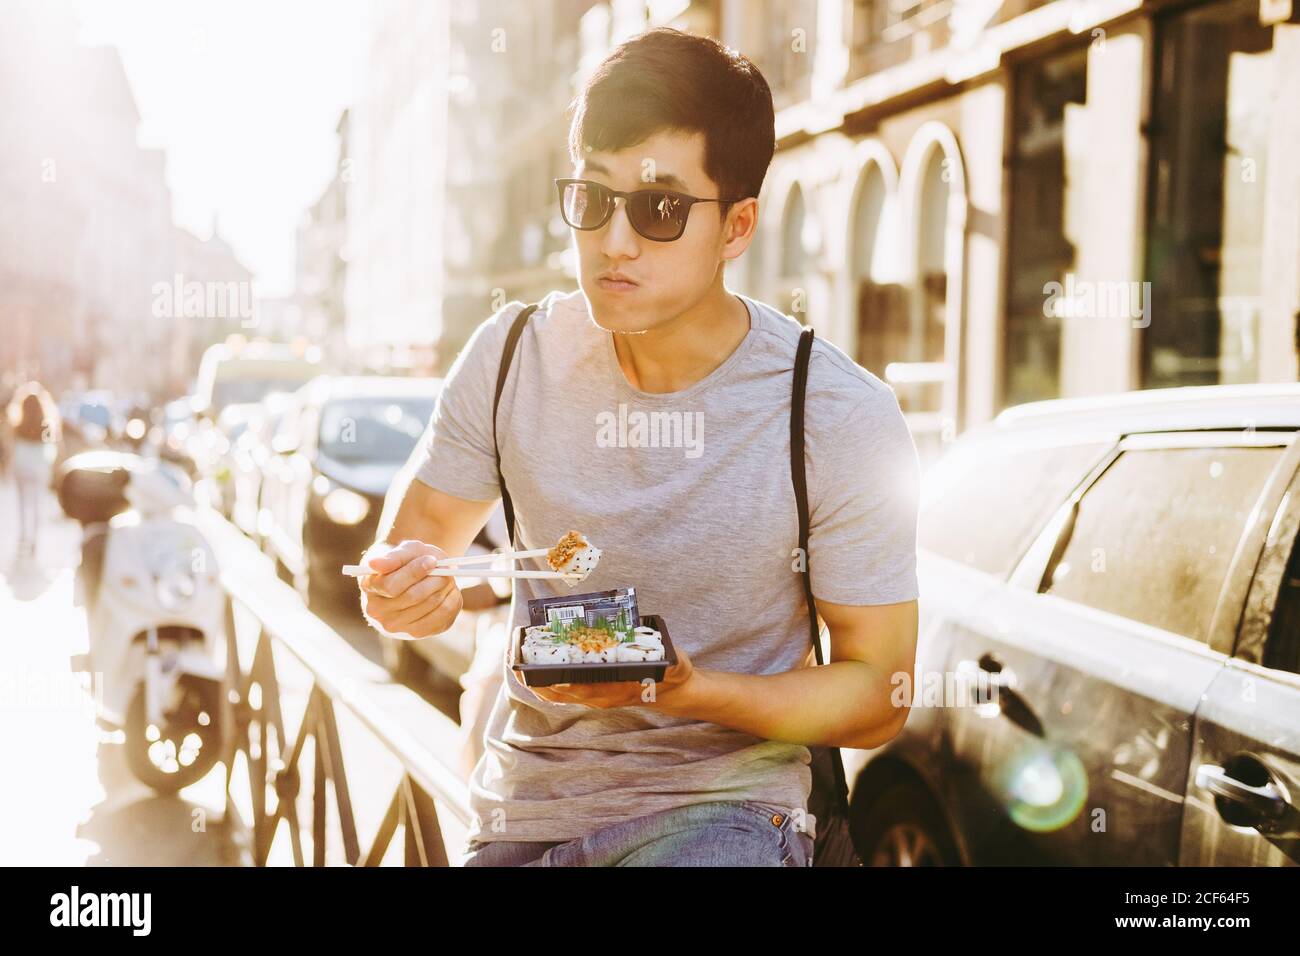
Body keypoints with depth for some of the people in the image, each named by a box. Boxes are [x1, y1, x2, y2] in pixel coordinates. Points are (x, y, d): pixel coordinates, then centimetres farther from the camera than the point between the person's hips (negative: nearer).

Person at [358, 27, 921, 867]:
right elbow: (420, 534, 11)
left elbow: (877, 694, -7)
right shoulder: (513, 356, -3)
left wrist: (685, 691, -23)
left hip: (720, 803, -5)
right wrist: (404, 590, -14)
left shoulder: (842, 418, -13)